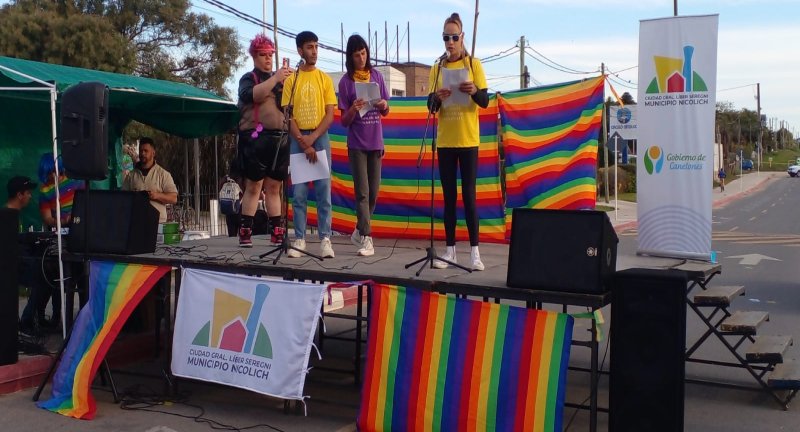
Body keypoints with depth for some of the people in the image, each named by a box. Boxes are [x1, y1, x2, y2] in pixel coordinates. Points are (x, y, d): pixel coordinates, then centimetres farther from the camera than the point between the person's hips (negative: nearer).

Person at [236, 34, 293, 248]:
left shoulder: (279, 79, 21)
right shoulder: (248, 78, 6)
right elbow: (252, 95, -15)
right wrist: (275, 79, -22)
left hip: (279, 137, 4)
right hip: (256, 137, -4)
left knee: (274, 187, 5)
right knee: (254, 186, -5)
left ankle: (276, 232, 6)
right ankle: (245, 232, -3)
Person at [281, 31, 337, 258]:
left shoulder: (325, 79, 8)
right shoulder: (291, 79, 6)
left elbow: (330, 115, 2)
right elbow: (288, 116, 1)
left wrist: (312, 139, -10)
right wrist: (303, 143, -9)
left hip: (320, 137, 0)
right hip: (298, 139, 0)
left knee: (323, 191, -3)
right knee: (299, 192, -1)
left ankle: (325, 239, -1)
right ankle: (299, 239, 3)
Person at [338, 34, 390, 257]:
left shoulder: (376, 76, 6)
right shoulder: (346, 82, -4)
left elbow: (385, 112, 12)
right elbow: (344, 121, -4)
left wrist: (384, 105, -11)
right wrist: (353, 109, -24)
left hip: (376, 142, 4)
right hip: (357, 144, -3)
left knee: (373, 192, 8)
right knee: (362, 193, -7)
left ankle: (360, 231, 25)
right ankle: (366, 239, -7)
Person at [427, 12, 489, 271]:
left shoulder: (473, 64, 2)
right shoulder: (437, 69, 8)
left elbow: (485, 102, -3)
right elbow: (430, 107, 4)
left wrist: (474, 91, -24)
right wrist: (437, 98, -19)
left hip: (468, 140, -2)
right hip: (445, 141, 3)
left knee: (468, 195, -4)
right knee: (449, 196, 4)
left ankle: (474, 251, -1)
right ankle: (450, 250, 9)